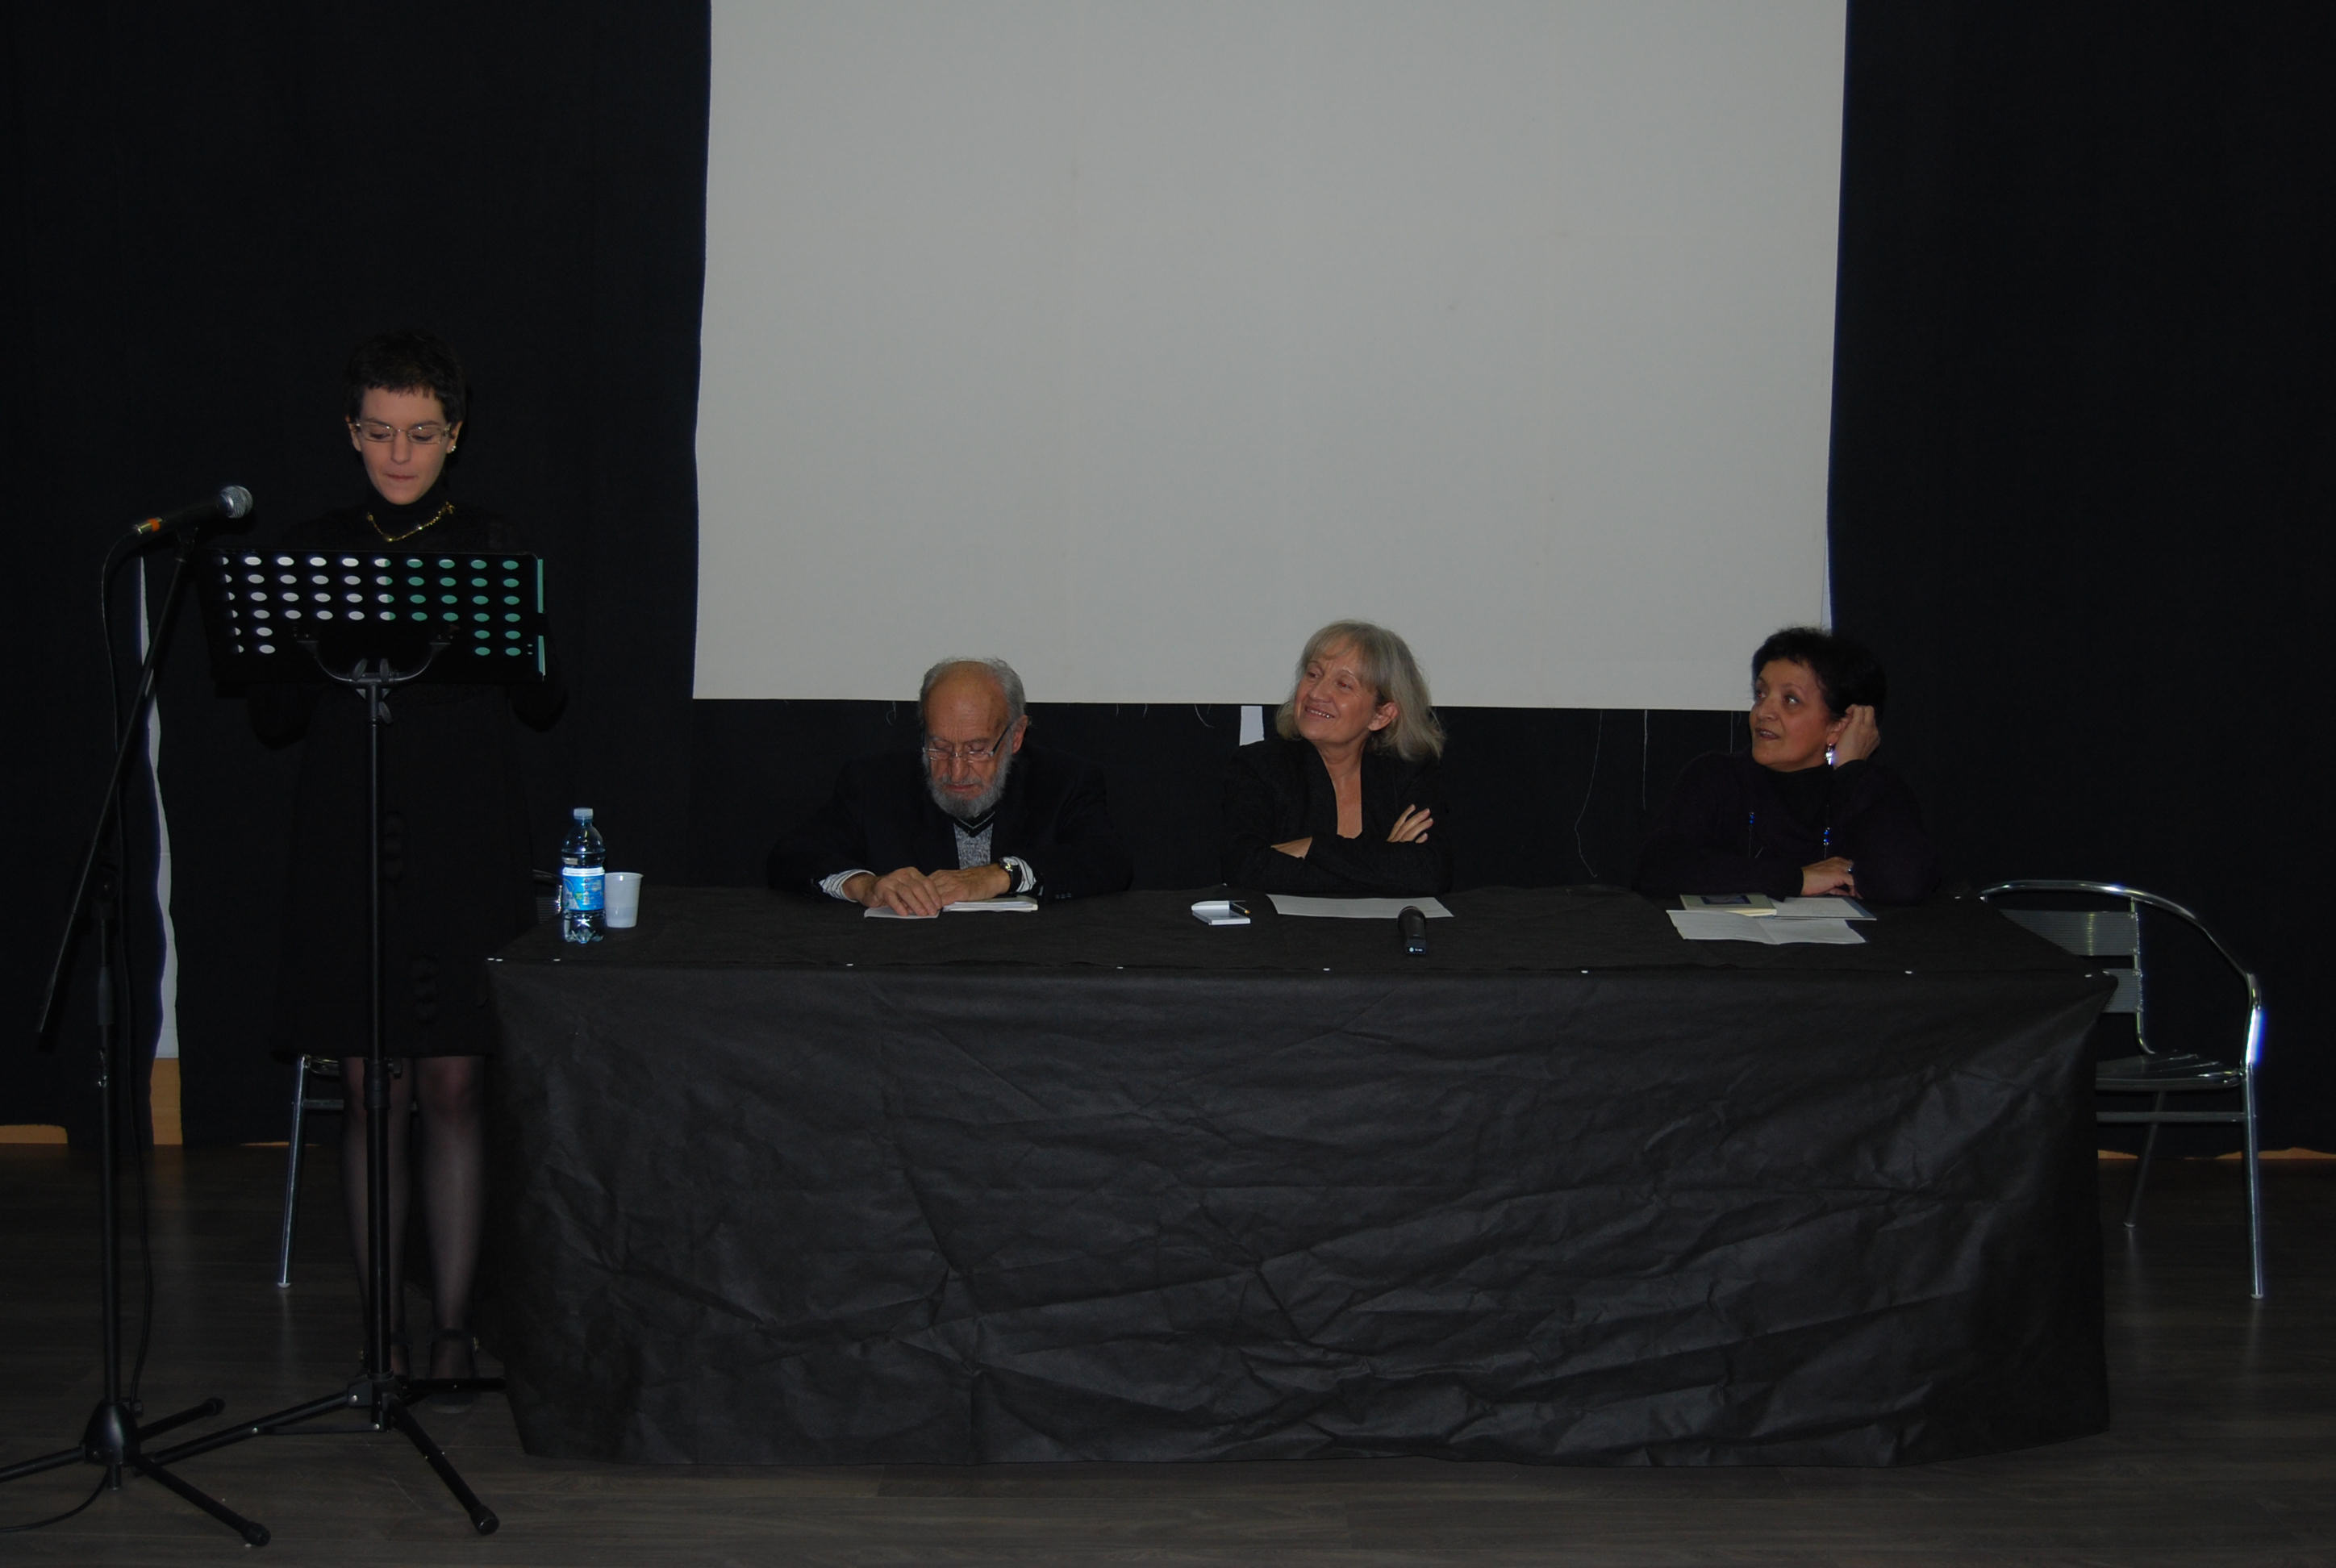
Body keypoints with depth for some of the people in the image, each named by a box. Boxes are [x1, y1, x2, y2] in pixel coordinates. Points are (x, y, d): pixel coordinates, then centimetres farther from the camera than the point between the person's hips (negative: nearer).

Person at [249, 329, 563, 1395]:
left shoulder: (492, 548, 6)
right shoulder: (311, 550, 8)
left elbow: (542, 704, 3)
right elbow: (272, 720, 5)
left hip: (467, 852, -1)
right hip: (345, 853, 1)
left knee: (452, 1088, -2)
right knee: (369, 1093, 2)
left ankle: (451, 1329, 4)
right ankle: (385, 1330, 9)